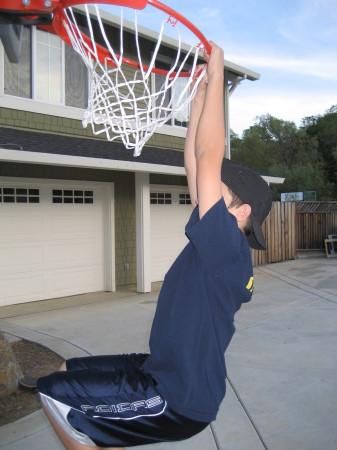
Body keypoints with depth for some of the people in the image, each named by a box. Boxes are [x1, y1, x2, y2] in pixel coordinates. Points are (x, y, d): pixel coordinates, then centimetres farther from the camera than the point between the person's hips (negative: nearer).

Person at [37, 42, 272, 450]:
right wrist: (201, 92, 6)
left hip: (179, 400, -9)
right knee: (70, 371, 19)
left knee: (53, 394, -6)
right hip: (167, 375, 9)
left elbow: (207, 158, -26)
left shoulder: (227, 246, -21)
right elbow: (195, 162, 3)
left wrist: (216, 76, -18)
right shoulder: (220, 249, 3)